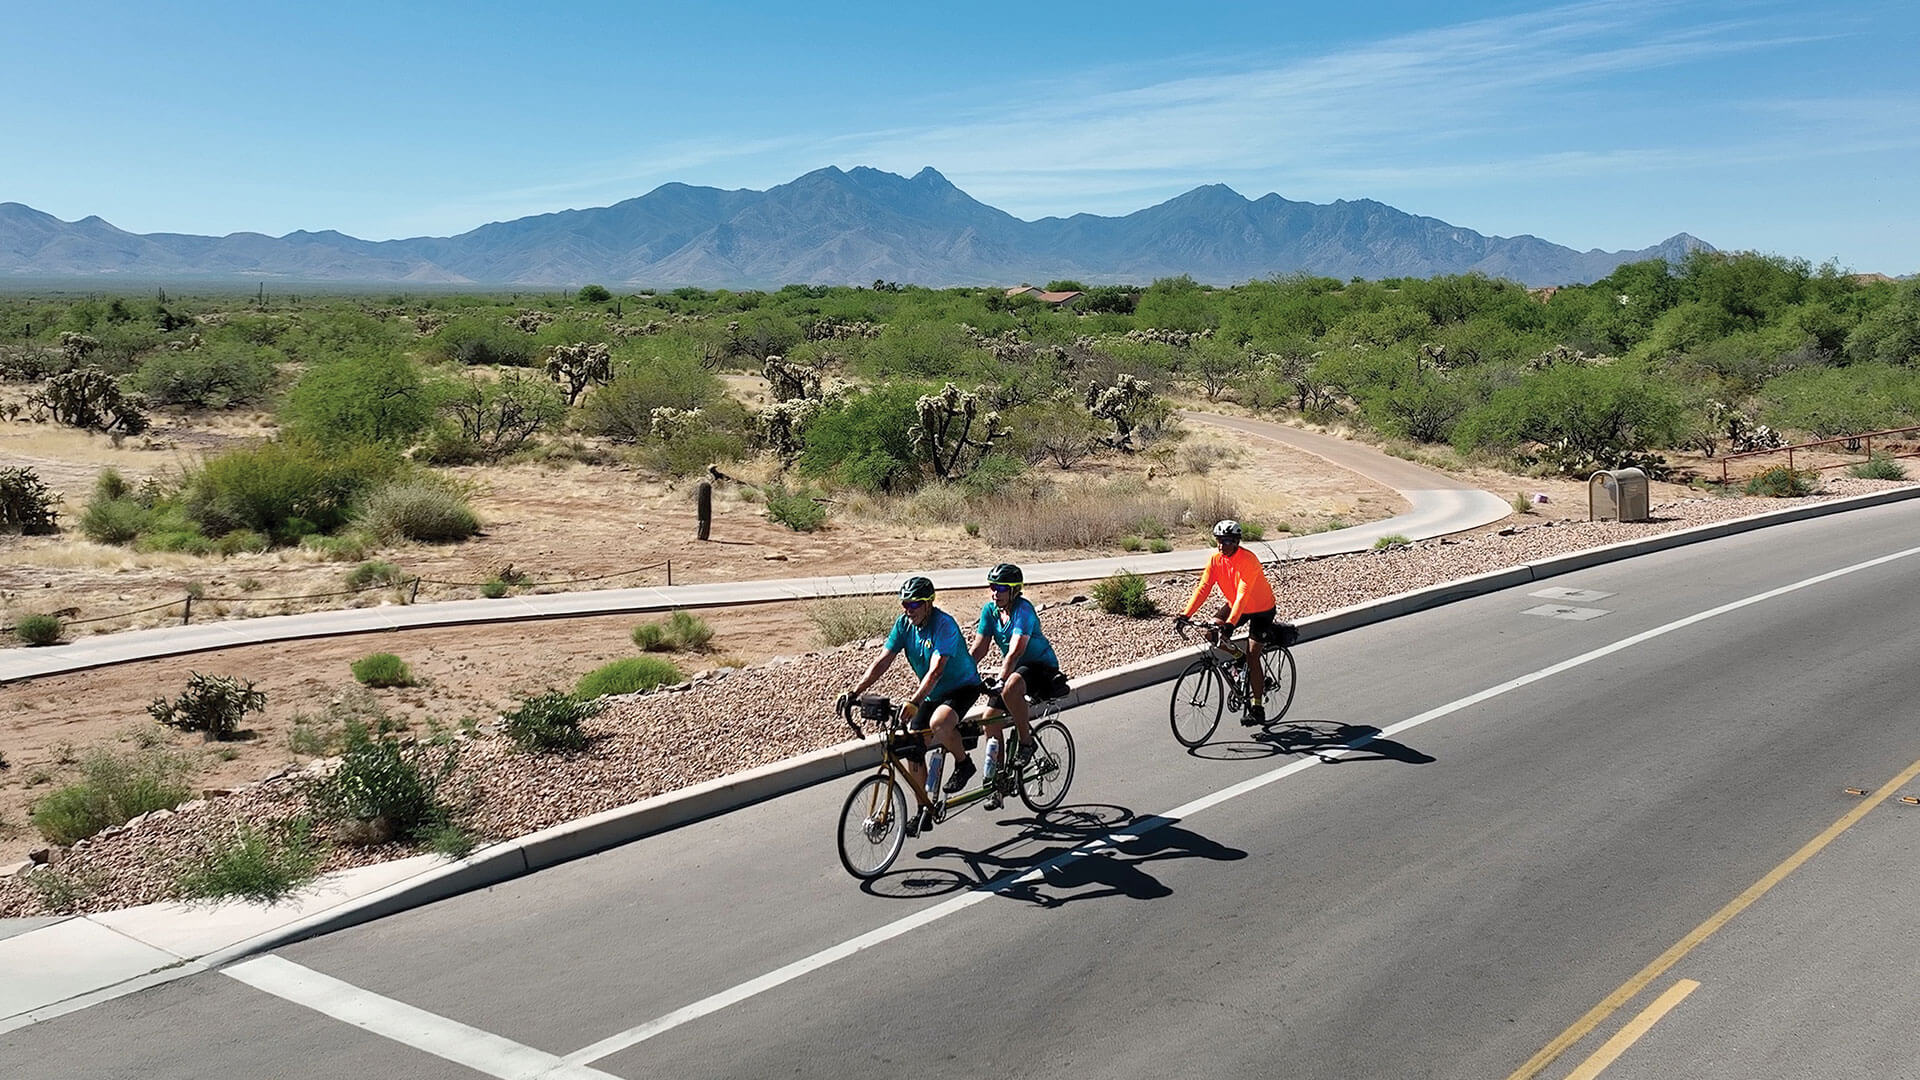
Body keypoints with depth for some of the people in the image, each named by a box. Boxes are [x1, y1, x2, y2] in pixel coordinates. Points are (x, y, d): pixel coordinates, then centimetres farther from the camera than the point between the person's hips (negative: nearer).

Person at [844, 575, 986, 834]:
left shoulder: (944, 625, -26)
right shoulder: (904, 623, -6)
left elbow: (936, 670, -38)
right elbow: (883, 660, -9)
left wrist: (914, 701, -50)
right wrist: (855, 691, -20)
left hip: (963, 687, -7)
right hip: (932, 694, 7)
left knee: (938, 724, -36)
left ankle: (963, 764, -6)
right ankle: (925, 812, 8)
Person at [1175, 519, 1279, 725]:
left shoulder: (1248, 561, -30)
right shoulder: (1216, 560, -11)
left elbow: (1243, 595, -38)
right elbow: (1203, 588, -14)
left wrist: (1230, 623, -48)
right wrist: (1186, 614, -25)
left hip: (1261, 609, -6)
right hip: (1235, 606, 6)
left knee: (1252, 655, -12)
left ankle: (1257, 708, -5)